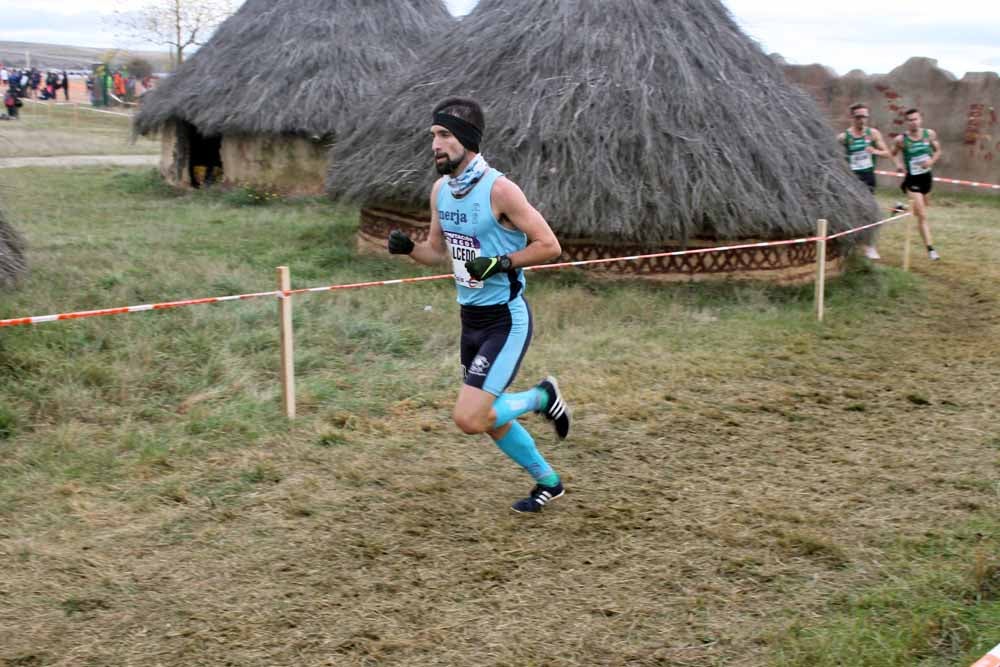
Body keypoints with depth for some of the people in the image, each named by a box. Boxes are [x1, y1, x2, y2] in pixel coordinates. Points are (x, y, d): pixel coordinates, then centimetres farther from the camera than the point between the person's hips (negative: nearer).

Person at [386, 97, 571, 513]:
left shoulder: (498, 189, -19)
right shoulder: (441, 189, 4)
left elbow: (549, 245, -15)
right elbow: (438, 251, 15)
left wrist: (500, 264, -25)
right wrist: (407, 248, -4)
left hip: (506, 320, -8)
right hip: (471, 318, 8)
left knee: (469, 419, -15)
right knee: (490, 418, 17)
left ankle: (541, 397, 11)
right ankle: (547, 482, 38)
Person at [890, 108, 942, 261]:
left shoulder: (930, 134, -5)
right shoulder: (901, 139, -12)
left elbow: (938, 151, 7)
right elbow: (891, 155, 1)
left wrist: (931, 161, -13)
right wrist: (897, 164, -19)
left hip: (926, 177, 5)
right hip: (912, 179, -5)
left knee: (919, 210, 25)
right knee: (922, 216, -10)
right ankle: (930, 249, -7)